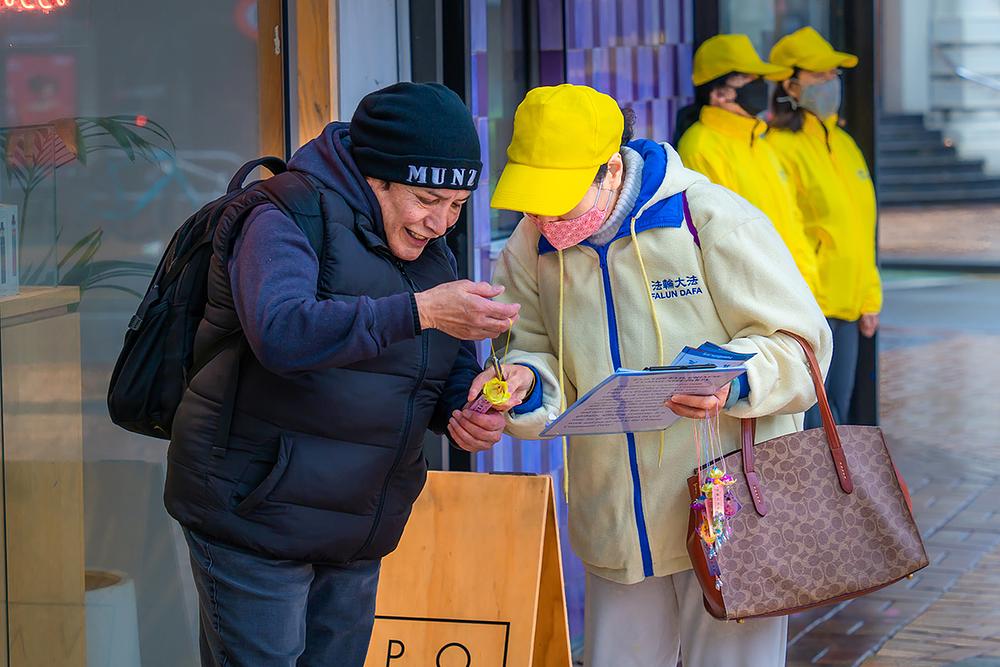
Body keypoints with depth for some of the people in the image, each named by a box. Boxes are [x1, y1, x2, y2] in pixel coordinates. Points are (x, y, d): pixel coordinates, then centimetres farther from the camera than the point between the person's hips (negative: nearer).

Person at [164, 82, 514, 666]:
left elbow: (454, 370, 15)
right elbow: (281, 332, -34)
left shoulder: (431, 250, 10)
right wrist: (420, 310, -39)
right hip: (254, 523, -8)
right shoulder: (288, 218, -15)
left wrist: (470, 412, -9)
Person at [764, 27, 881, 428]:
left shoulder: (843, 143, 15)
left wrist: (869, 298, 17)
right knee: (813, 423, -8)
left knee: (836, 416, 13)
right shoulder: (781, 147, -11)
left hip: (846, 305, 8)